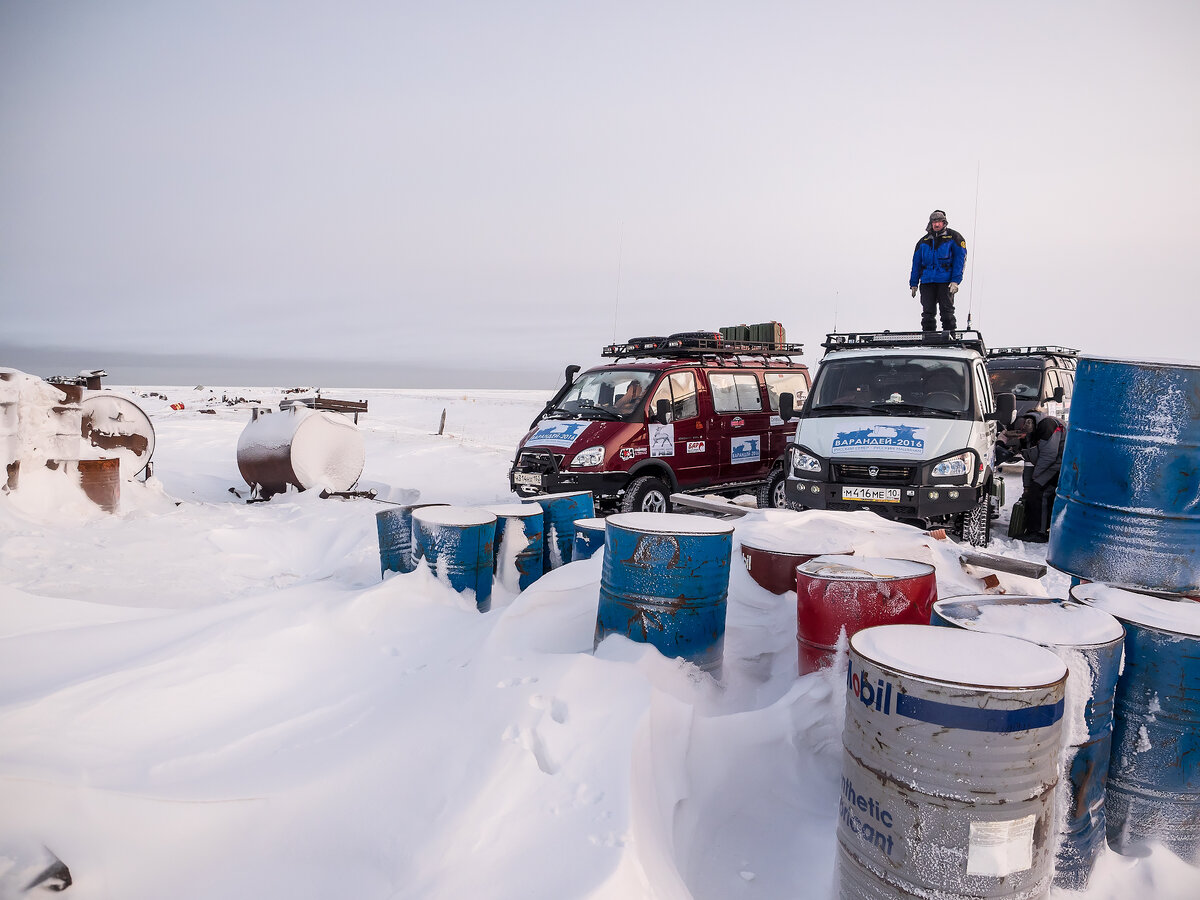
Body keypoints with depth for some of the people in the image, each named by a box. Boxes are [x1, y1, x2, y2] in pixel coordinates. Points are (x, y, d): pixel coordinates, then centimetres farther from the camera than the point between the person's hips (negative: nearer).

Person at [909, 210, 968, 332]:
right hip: (927, 281, 3)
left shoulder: (953, 237, 4)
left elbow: (960, 260, -2)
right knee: (928, 313, 2)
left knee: (947, 311, -3)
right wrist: (914, 284, 10)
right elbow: (916, 263, 16)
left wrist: (955, 281, -11)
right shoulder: (923, 242, 14)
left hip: (946, 282, -3)